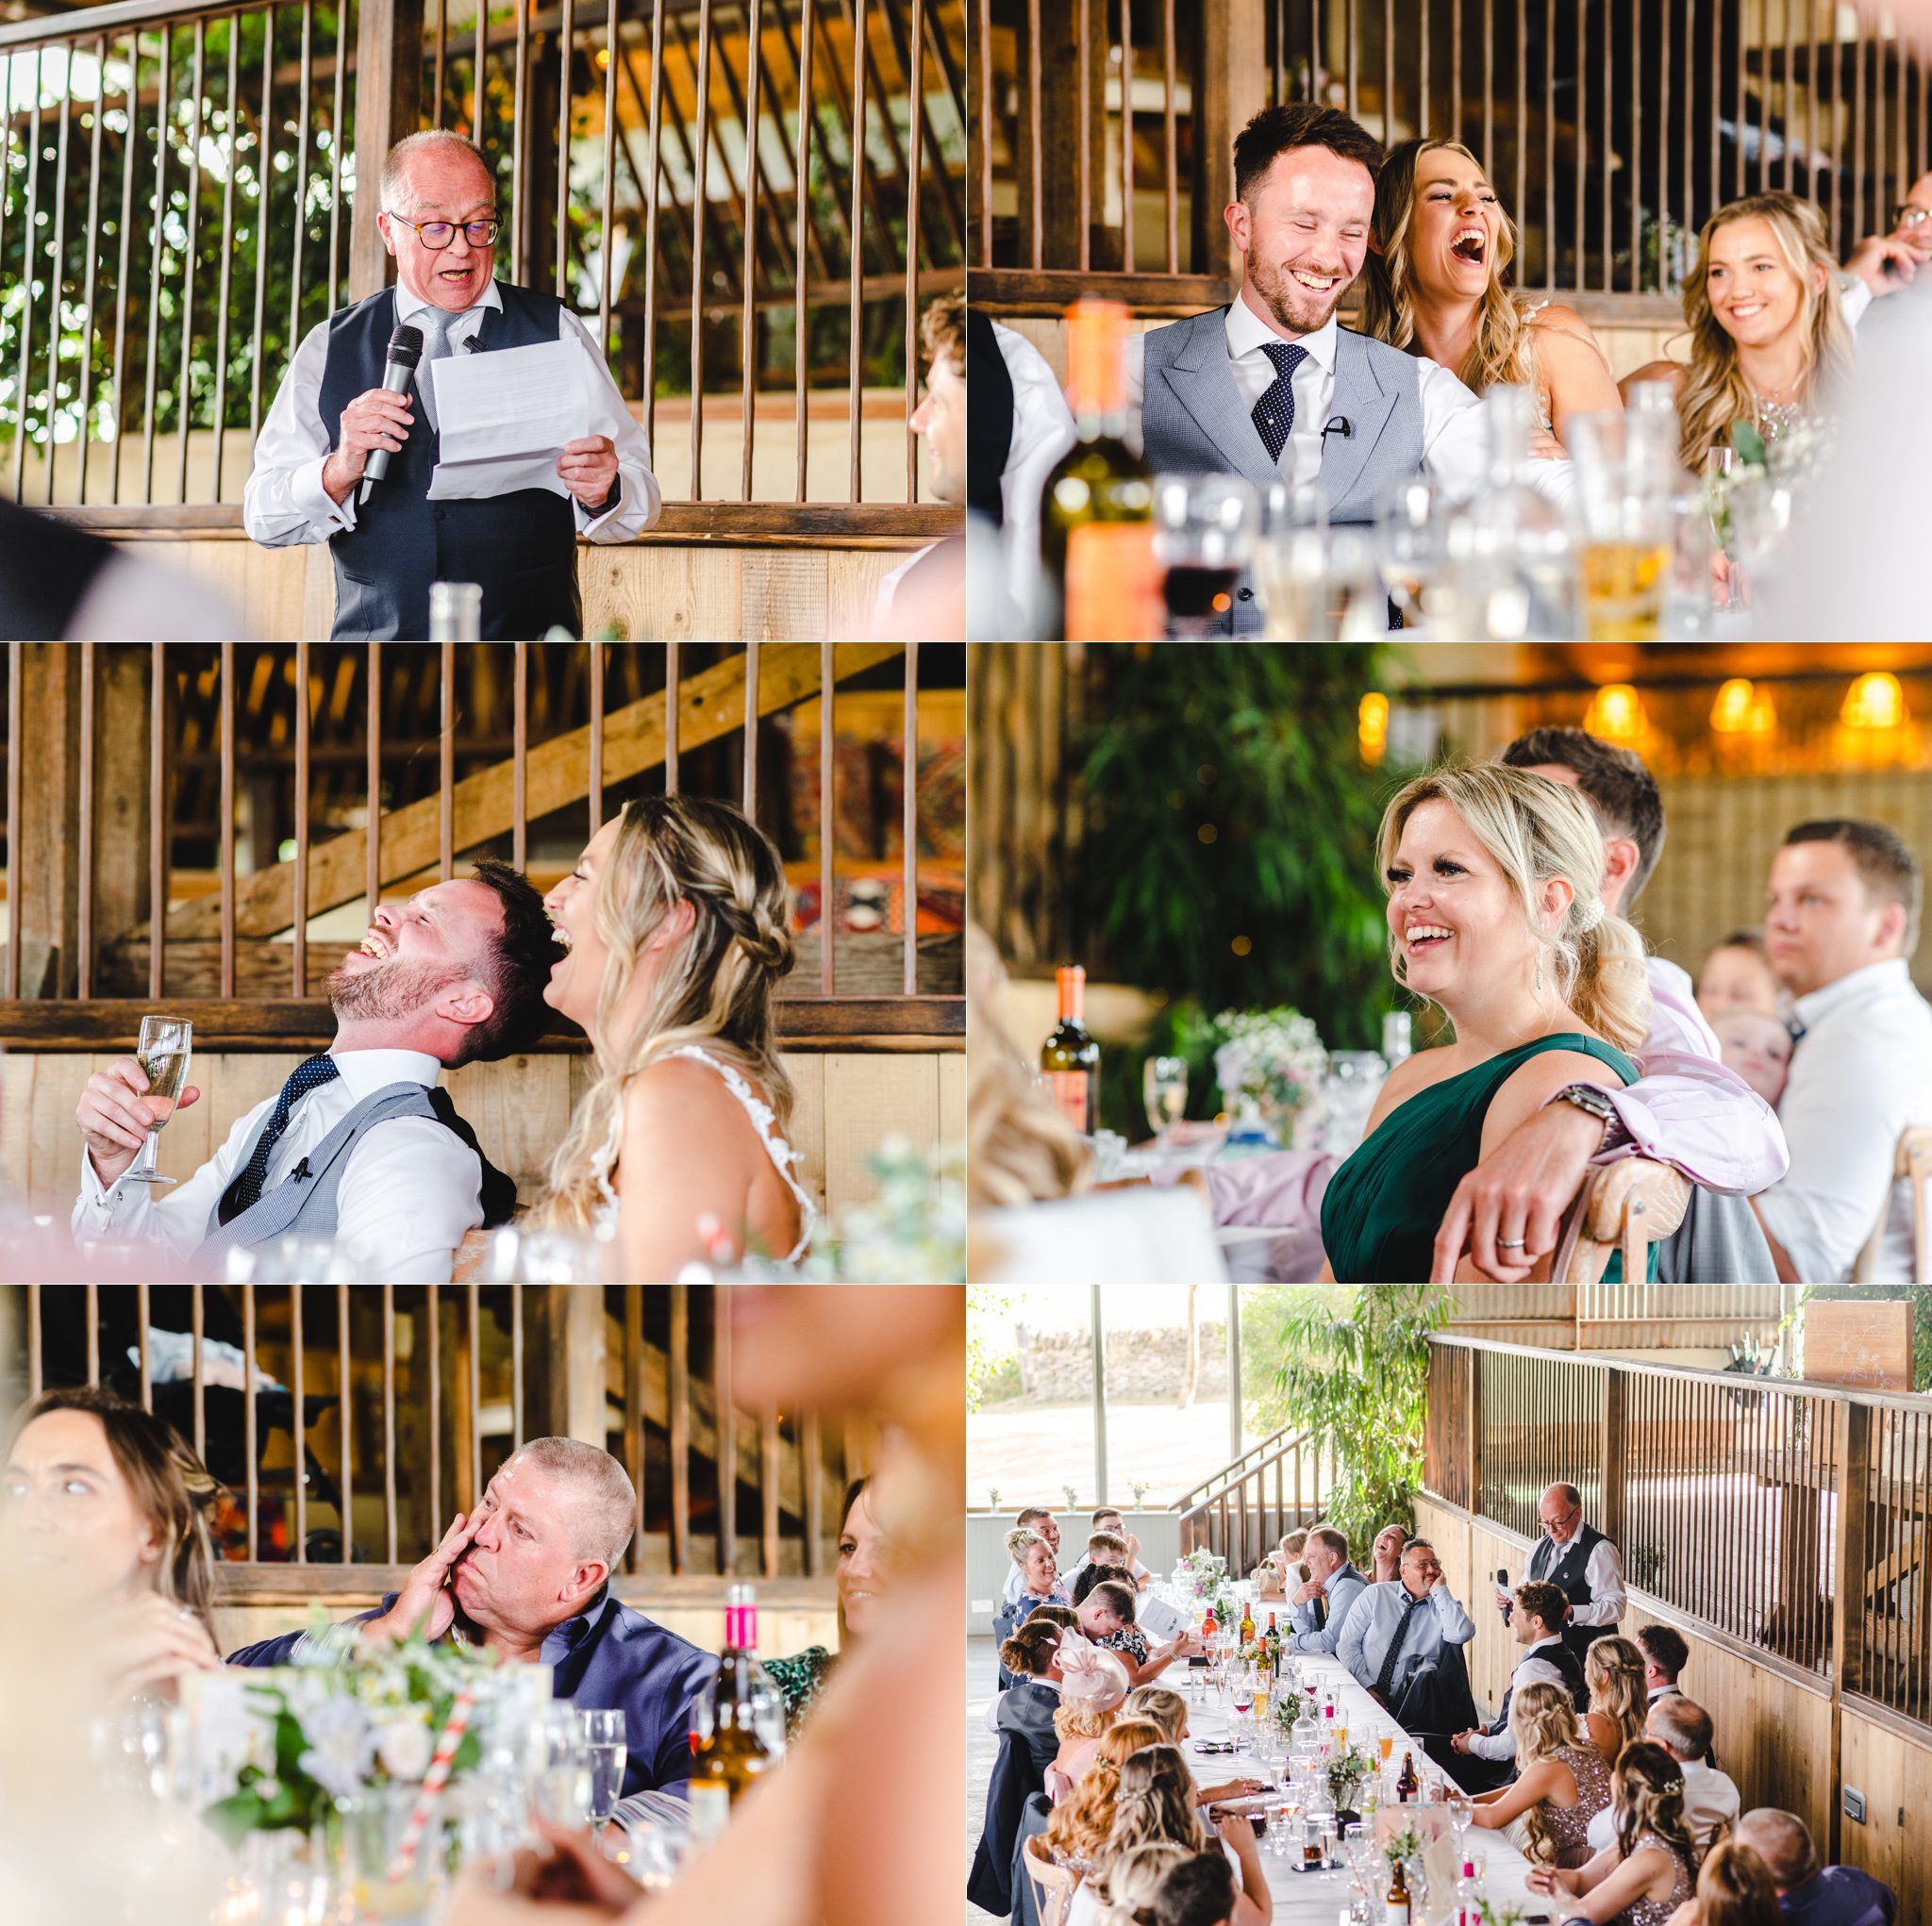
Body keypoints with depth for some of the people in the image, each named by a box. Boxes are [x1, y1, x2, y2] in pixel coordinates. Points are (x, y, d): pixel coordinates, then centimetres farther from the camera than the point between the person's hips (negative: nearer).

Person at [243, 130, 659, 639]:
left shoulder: (555, 334, 12)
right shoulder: (331, 348, 14)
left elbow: (641, 500, 9)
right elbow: (262, 517, 9)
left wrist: (602, 493, -14)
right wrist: (339, 473, -10)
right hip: (377, 639, 0)